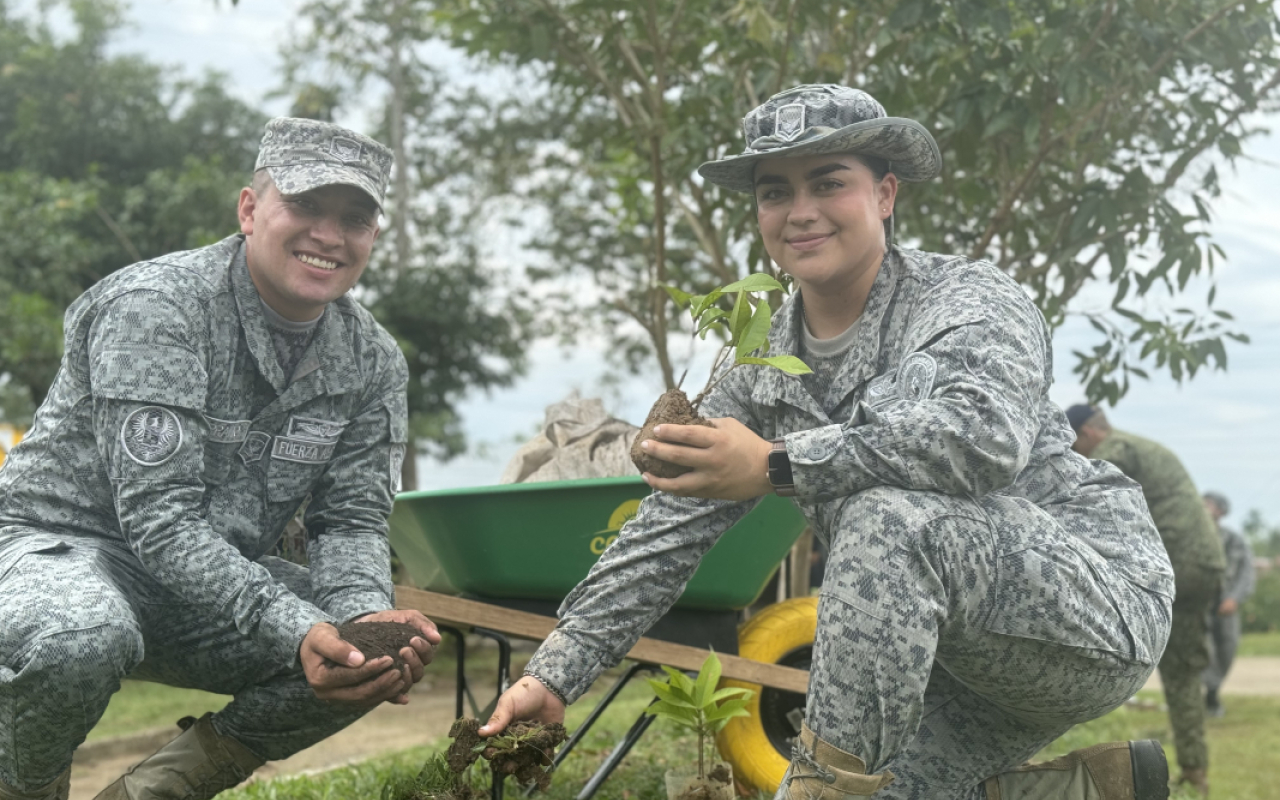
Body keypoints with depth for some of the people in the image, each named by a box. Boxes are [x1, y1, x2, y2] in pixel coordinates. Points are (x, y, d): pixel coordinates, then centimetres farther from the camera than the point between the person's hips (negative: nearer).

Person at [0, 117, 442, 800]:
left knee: (397, 646, -12)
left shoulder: (372, 361, -1)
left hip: (221, 581, 6)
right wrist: (296, 631, -39)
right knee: (77, 640, -40)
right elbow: (158, 518, -27)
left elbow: (351, 519, -2)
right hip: (62, 543, -6)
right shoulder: (155, 306, -21)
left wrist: (366, 616, -27)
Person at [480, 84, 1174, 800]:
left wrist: (777, 465, -37)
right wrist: (557, 672, 3)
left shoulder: (972, 300, -12)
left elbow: (986, 434, -35)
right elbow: (667, 532, 8)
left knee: (887, 515, -32)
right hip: (971, 663, 8)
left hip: (1101, 595, -8)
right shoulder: (764, 374, 8)